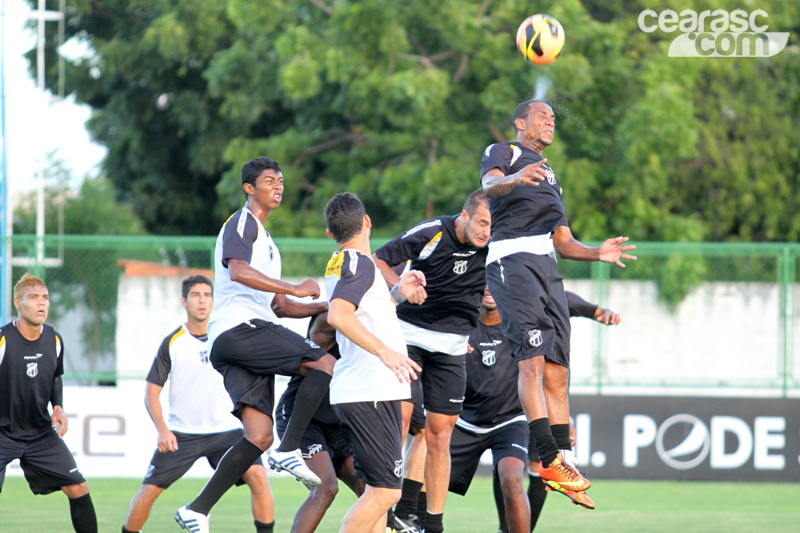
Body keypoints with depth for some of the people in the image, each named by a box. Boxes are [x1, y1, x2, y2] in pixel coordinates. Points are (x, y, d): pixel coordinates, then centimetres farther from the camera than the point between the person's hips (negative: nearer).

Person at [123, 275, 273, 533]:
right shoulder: (172, 343, -4)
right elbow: (152, 391, -2)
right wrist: (162, 429, -15)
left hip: (225, 429, 1)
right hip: (180, 432, -1)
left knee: (258, 477, -19)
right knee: (150, 489, -7)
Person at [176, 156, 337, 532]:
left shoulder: (265, 240, 31)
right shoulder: (242, 223, 1)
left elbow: (279, 306, 34)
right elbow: (238, 271, -20)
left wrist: (325, 307, 20)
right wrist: (295, 288, -18)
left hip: (248, 338, 9)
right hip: (237, 328, -9)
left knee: (259, 435, -3)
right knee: (325, 363, -16)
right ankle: (288, 451, -20)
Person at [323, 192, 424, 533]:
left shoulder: (339, 264, 17)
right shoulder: (359, 263, -11)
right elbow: (338, 315, -27)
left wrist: (397, 294, 21)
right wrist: (385, 351, -29)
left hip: (354, 392, 10)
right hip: (371, 393, -10)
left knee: (379, 488, 13)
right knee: (385, 489, -10)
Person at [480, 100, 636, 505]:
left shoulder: (549, 179, 34)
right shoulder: (503, 152, 11)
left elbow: (564, 243, 30)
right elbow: (490, 184, -14)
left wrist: (598, 253, 11)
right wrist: (514, 178, -37)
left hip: (547, 267, 8)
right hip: (511, 259, -8)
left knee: (557, 370, 2)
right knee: (533, 358, -20)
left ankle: (565, 462, 1)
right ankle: (549, 457, -29)